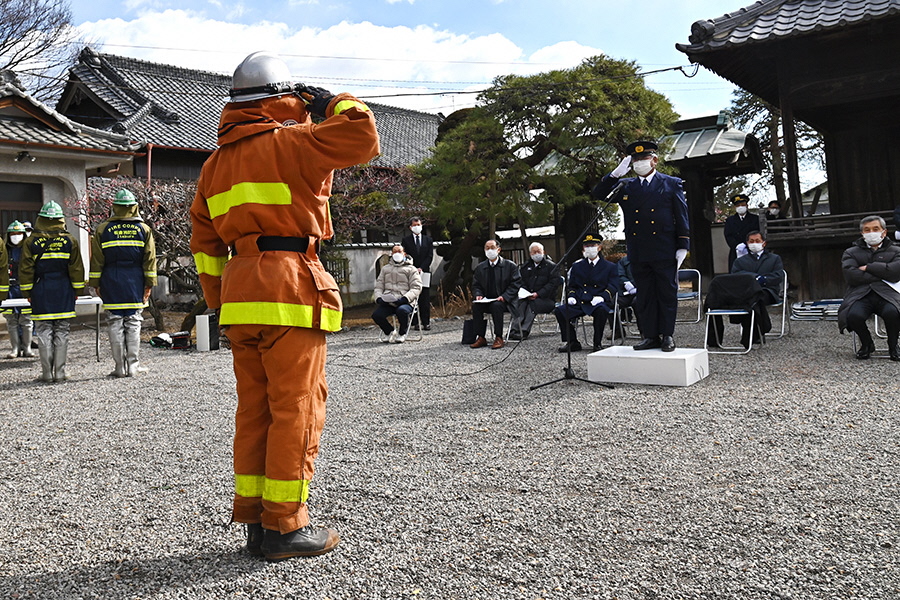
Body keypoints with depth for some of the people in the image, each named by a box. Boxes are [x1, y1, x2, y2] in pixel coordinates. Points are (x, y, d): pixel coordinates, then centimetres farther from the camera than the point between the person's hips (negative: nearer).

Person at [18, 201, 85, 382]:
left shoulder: (32, 242, -1)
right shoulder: (69, 240, 0)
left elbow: (26, 270, 1)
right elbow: (76, 268, 2)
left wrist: (27, 292, 9)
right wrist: (77, 289, 10)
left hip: (41, 294, -1)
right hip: (63, 293, 1)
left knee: (44, 333, 4)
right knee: (62, 332, 4)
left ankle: (47, 373, 5)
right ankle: (60, 372, 5)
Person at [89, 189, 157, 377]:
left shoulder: (103, 229, 3)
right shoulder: (144, 229, 3)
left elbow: (97, 261, 4)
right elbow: (150, 259, 2)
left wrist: (96, 284, 10)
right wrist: (149, 284, 6)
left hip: (111, 284, 0)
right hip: (135, 284, 0)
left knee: (115, 324, 4)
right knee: (133, 324, 3)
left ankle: (120, 367, 6)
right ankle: (133, 366, 4)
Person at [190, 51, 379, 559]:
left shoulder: (216, 162, 20)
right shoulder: (288, 142, -4)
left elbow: (205, 243, 19)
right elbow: (363, 136, -10)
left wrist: (219, 301, 22)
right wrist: (331, 104, 8)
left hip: (240, 293, 8)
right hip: (291, 288, -8)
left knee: (255, 409, 12)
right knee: (296, 409, -2)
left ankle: (255, 519, 20)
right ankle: (285, 526, 4)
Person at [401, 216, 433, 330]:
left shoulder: (428, 239, 13)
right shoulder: (406, 240, 7)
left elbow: (430, 256, 6)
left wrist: (421, 268, -8)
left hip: (424, 272, 1)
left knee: (425, 299, -1)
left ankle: (426, 322, 1)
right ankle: (415, 322, 1)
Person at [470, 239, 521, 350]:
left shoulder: (510, 265, 1)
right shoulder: (479, 268, 13)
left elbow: (515, 284, -4)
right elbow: (475, 285, 15)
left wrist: (504, 297, -18)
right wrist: (478, 295, -8)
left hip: (504, 301, -4)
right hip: (486, 301, 4)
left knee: (496, 305, -36)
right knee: (475, 306, -26)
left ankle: (499, 338, -27)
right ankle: (480, 338, -19)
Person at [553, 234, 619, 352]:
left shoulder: (610, 267, 12)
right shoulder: (577, 266, 20)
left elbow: (613, 286, 2)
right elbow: (571, 285, 21)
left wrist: (602, 297, -17)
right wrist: (571, 296, -2)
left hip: (598, 303, -3)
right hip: (579, 303, 3)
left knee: (601, 310, -39)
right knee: (560, 310, -22)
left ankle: (598, 343, -20)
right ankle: (572, 342, -9)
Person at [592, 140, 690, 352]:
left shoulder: (671, 184, 6)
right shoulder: (625, 187, 13)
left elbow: (682, 217, 3)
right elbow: (598, 194, 7)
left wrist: (683, 246, -4)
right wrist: (615, 174, -5)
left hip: (665, 252, -3)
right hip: (638, 253, 3)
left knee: (667, 294, 2)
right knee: (644, 296, 7)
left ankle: (667, 335, 11)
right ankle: (650, 336, 14)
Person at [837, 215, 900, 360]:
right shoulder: (851, 253, 19)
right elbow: (851, 276, -2)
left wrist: (868, 268, 0)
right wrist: (882, 275, -1)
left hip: (886, 294, 0)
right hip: (860, 294, 0)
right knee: (853, 315, -33)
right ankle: (867, 344, 0)